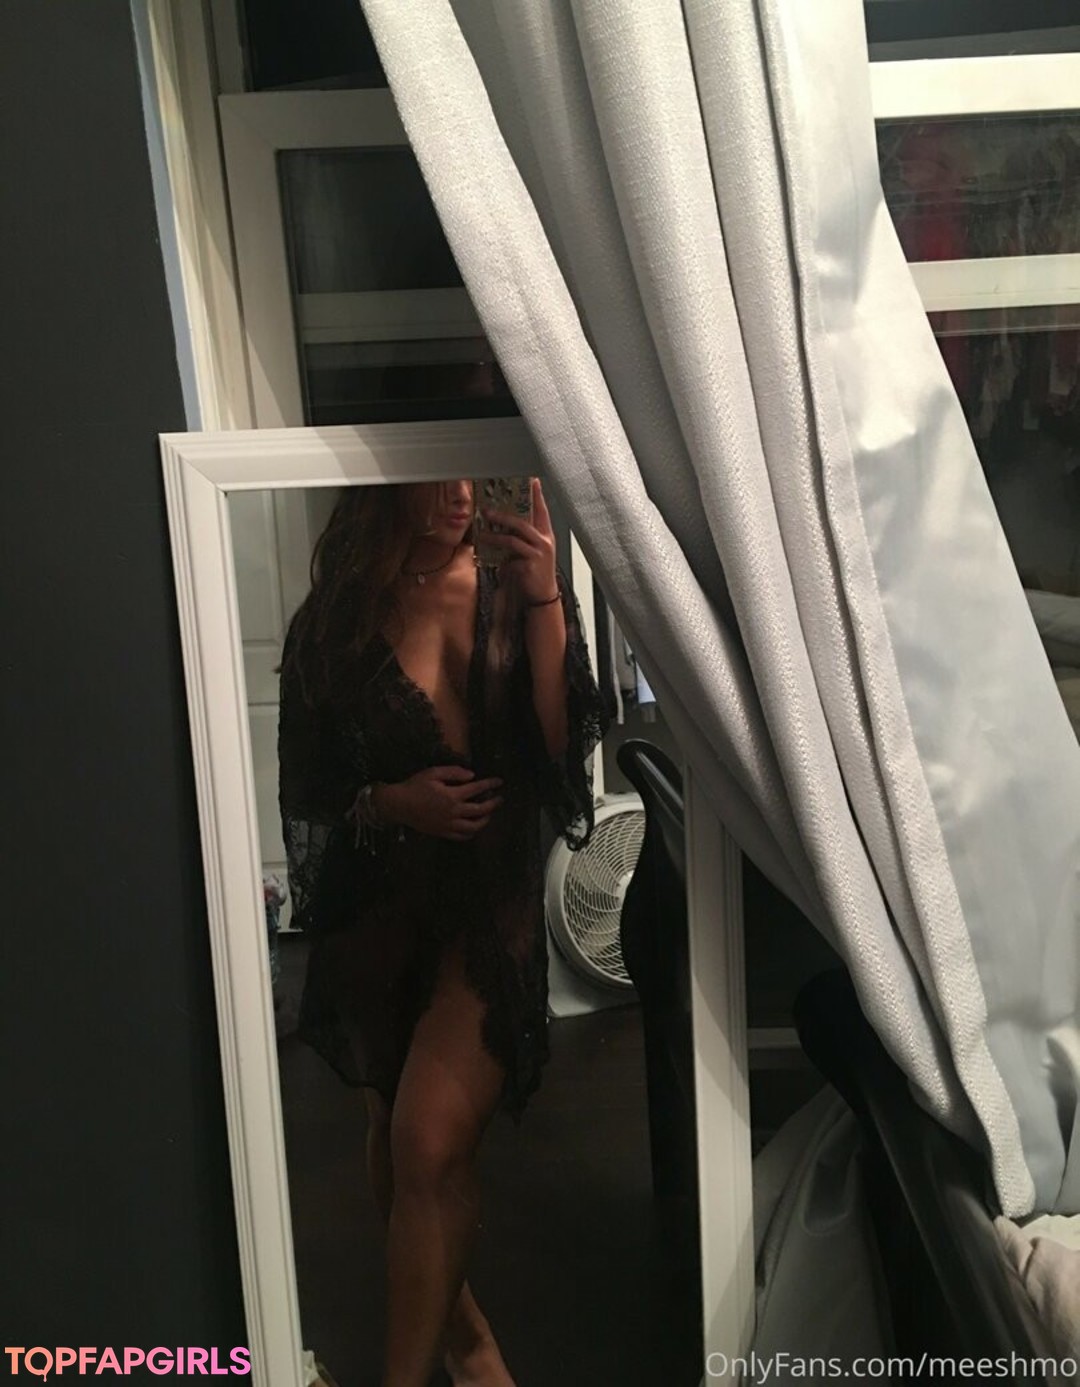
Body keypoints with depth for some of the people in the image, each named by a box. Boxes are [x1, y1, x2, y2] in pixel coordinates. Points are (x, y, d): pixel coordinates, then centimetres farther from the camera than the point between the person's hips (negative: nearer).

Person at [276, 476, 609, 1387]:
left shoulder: (517, 592, -1)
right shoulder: (333, 619, -1)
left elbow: (565, 745, -12)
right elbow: (303, 791, 1)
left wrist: (543, 601, -20)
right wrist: (388, 802, -17)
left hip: (492, 900, -2)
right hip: (376, 907, 2)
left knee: (430, 1142, -13)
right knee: (396, 1132, 17)